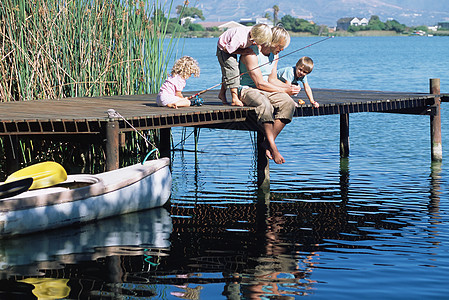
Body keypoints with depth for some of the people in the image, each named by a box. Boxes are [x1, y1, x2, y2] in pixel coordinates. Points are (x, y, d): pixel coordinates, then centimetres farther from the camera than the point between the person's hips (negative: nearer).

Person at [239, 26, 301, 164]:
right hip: (248, 90, -7)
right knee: (265, 105, -40)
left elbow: (273, 80, 15)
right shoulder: (251, 54, -16)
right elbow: (260, 83, -19)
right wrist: (284, 90, -15)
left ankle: (269, 142, -24)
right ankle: (273, 147, -37)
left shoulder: (274, 55, 11)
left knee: (288, 103, -23)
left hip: (266, 91, 7)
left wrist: (290, 87, -4)